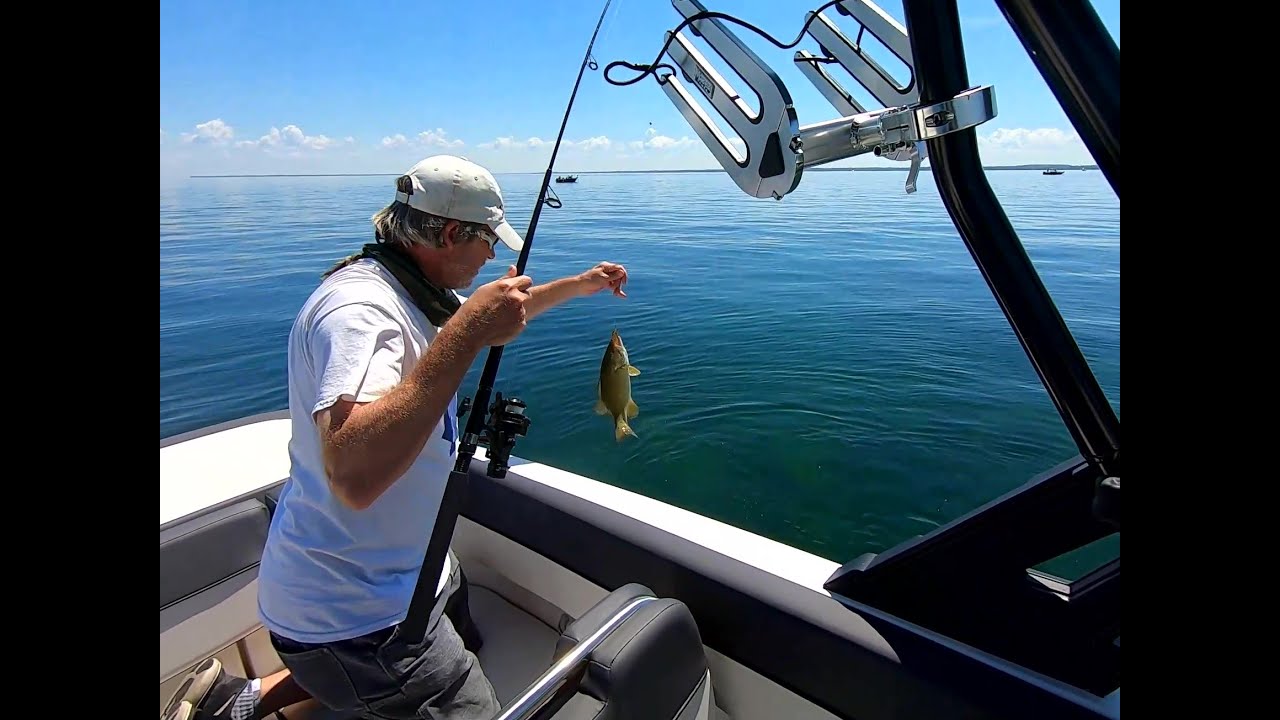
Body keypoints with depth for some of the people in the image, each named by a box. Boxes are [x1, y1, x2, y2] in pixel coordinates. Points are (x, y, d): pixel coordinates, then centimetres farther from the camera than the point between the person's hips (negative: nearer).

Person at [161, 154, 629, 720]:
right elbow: (354, 475, -43)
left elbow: (501, 313, 21)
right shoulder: (359, 308, -29)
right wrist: (467, 331, -41)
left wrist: (578, 285, 24)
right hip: (349, 611, -9)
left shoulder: (410, 291, 2)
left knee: (463, 647, 27)